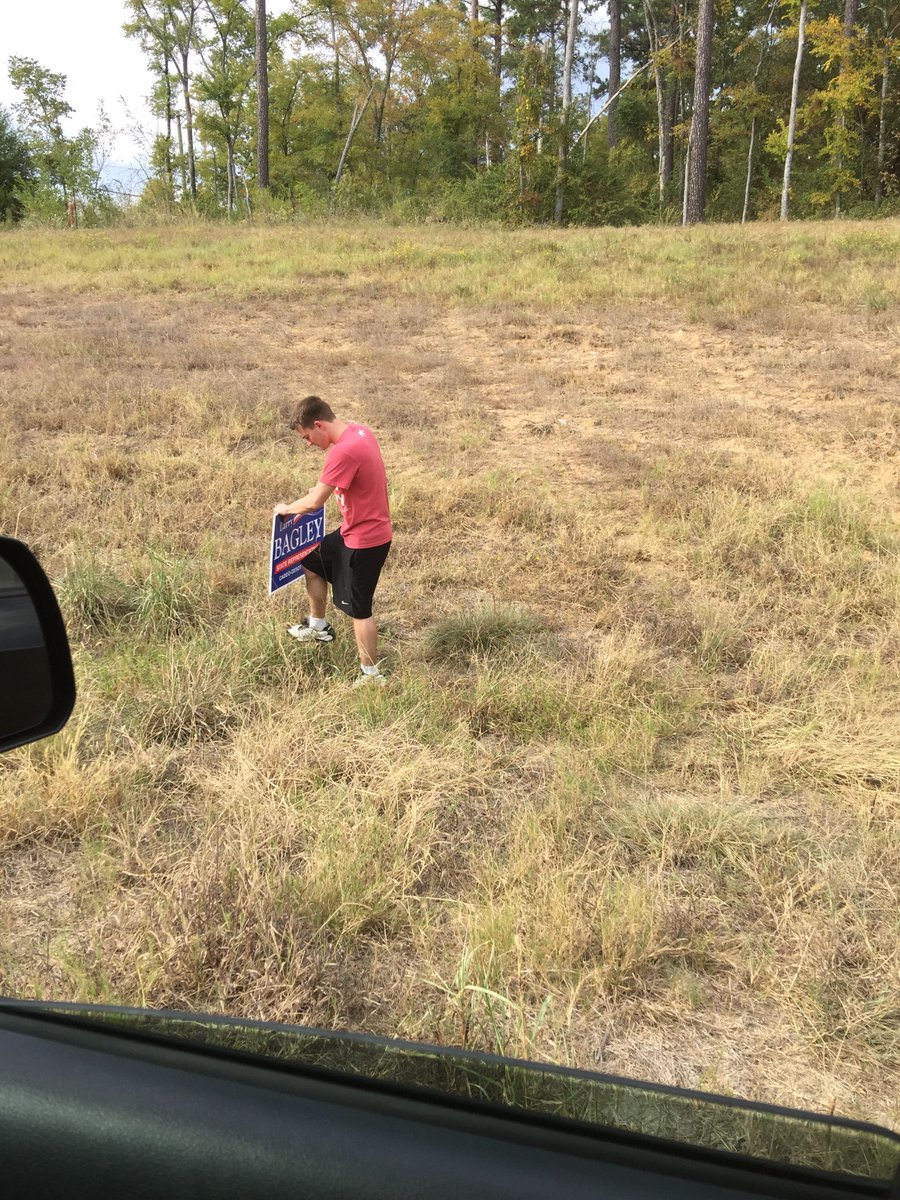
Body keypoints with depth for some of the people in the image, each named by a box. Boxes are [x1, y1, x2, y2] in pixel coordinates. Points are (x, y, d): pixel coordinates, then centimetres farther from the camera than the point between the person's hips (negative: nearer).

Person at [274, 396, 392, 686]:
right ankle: (318, 626, 41)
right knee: (311, 561, 23)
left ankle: (371, 675, 17)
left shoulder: (343, 451, -29)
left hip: (365, 540, -10)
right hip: (355, 530, 10)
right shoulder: (358, 431, 1)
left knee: (359, 609, 3)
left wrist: (287, 509, -6)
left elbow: (315, 501, -26)